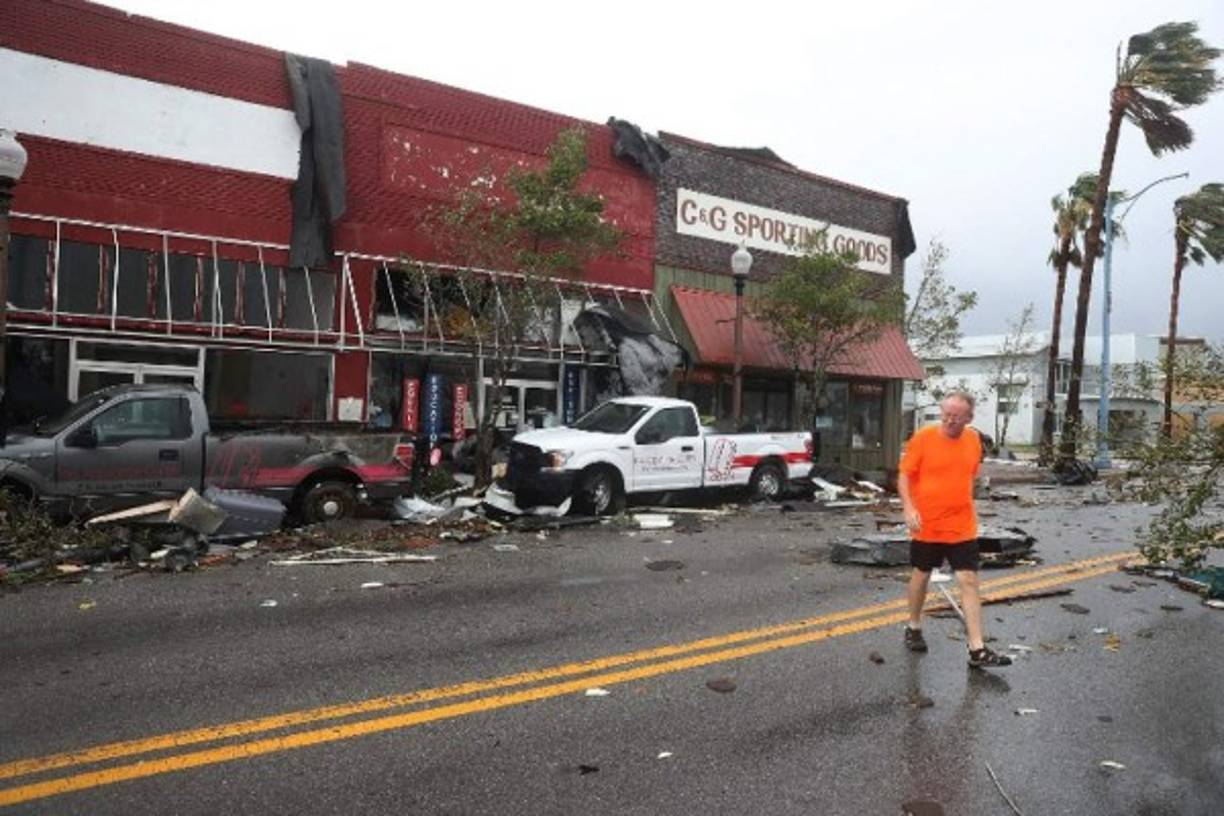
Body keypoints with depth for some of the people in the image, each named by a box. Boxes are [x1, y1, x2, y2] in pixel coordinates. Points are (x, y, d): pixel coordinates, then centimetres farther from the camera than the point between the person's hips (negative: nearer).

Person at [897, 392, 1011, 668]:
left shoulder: (973, 440, 1)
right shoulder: (923, 437, -11)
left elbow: (969, 477, 15)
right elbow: (904, 476, -8)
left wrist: (966, 507, 16)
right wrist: (909, 508, -21)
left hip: (962, 527, 3)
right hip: (926, 525, -2)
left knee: (969, 581, -2)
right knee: (921, 576, 13)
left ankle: (977, 649, 1)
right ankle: (914, 628, 34)